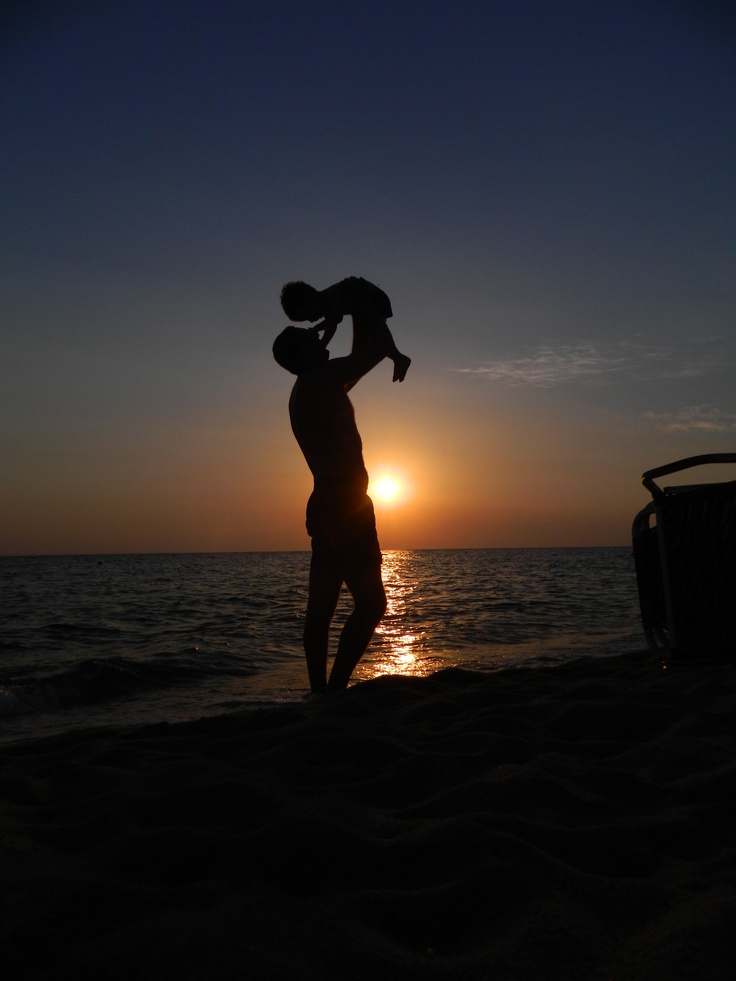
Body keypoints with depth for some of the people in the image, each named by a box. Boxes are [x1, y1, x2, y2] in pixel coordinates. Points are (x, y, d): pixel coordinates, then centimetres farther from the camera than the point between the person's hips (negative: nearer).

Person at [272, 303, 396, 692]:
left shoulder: (310, 390, 21)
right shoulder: (320, 381, -6)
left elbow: (362, 355, 35)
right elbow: (381, 347, -4)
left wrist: (346, 321, 31)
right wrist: (365, 309, 10)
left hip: (327, 504, 10)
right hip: (343, 503, -10)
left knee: (321, 607, 7)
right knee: (371, 602, -10)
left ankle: (320, 691, 11)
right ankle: (335, 688, -13)